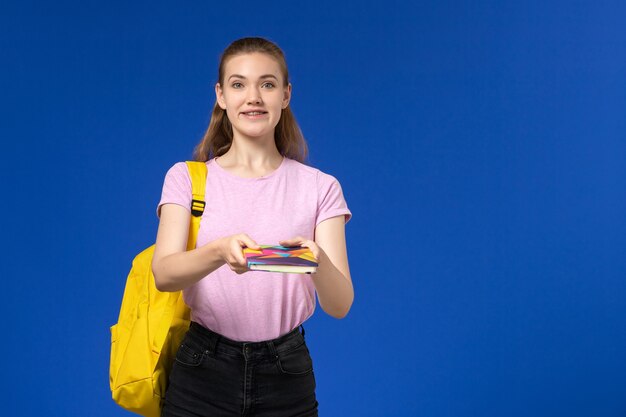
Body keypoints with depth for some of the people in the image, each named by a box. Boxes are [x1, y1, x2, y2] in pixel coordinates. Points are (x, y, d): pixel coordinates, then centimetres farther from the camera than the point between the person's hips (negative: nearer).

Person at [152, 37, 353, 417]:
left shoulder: (319, 187, 0)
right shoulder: (186, 178, 1)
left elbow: (340, 305, -10)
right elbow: (163, 274, -15)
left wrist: (318, 260, -32)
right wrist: (220, 251, -36)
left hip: (286, 377, 1)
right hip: (202, 373, 0)